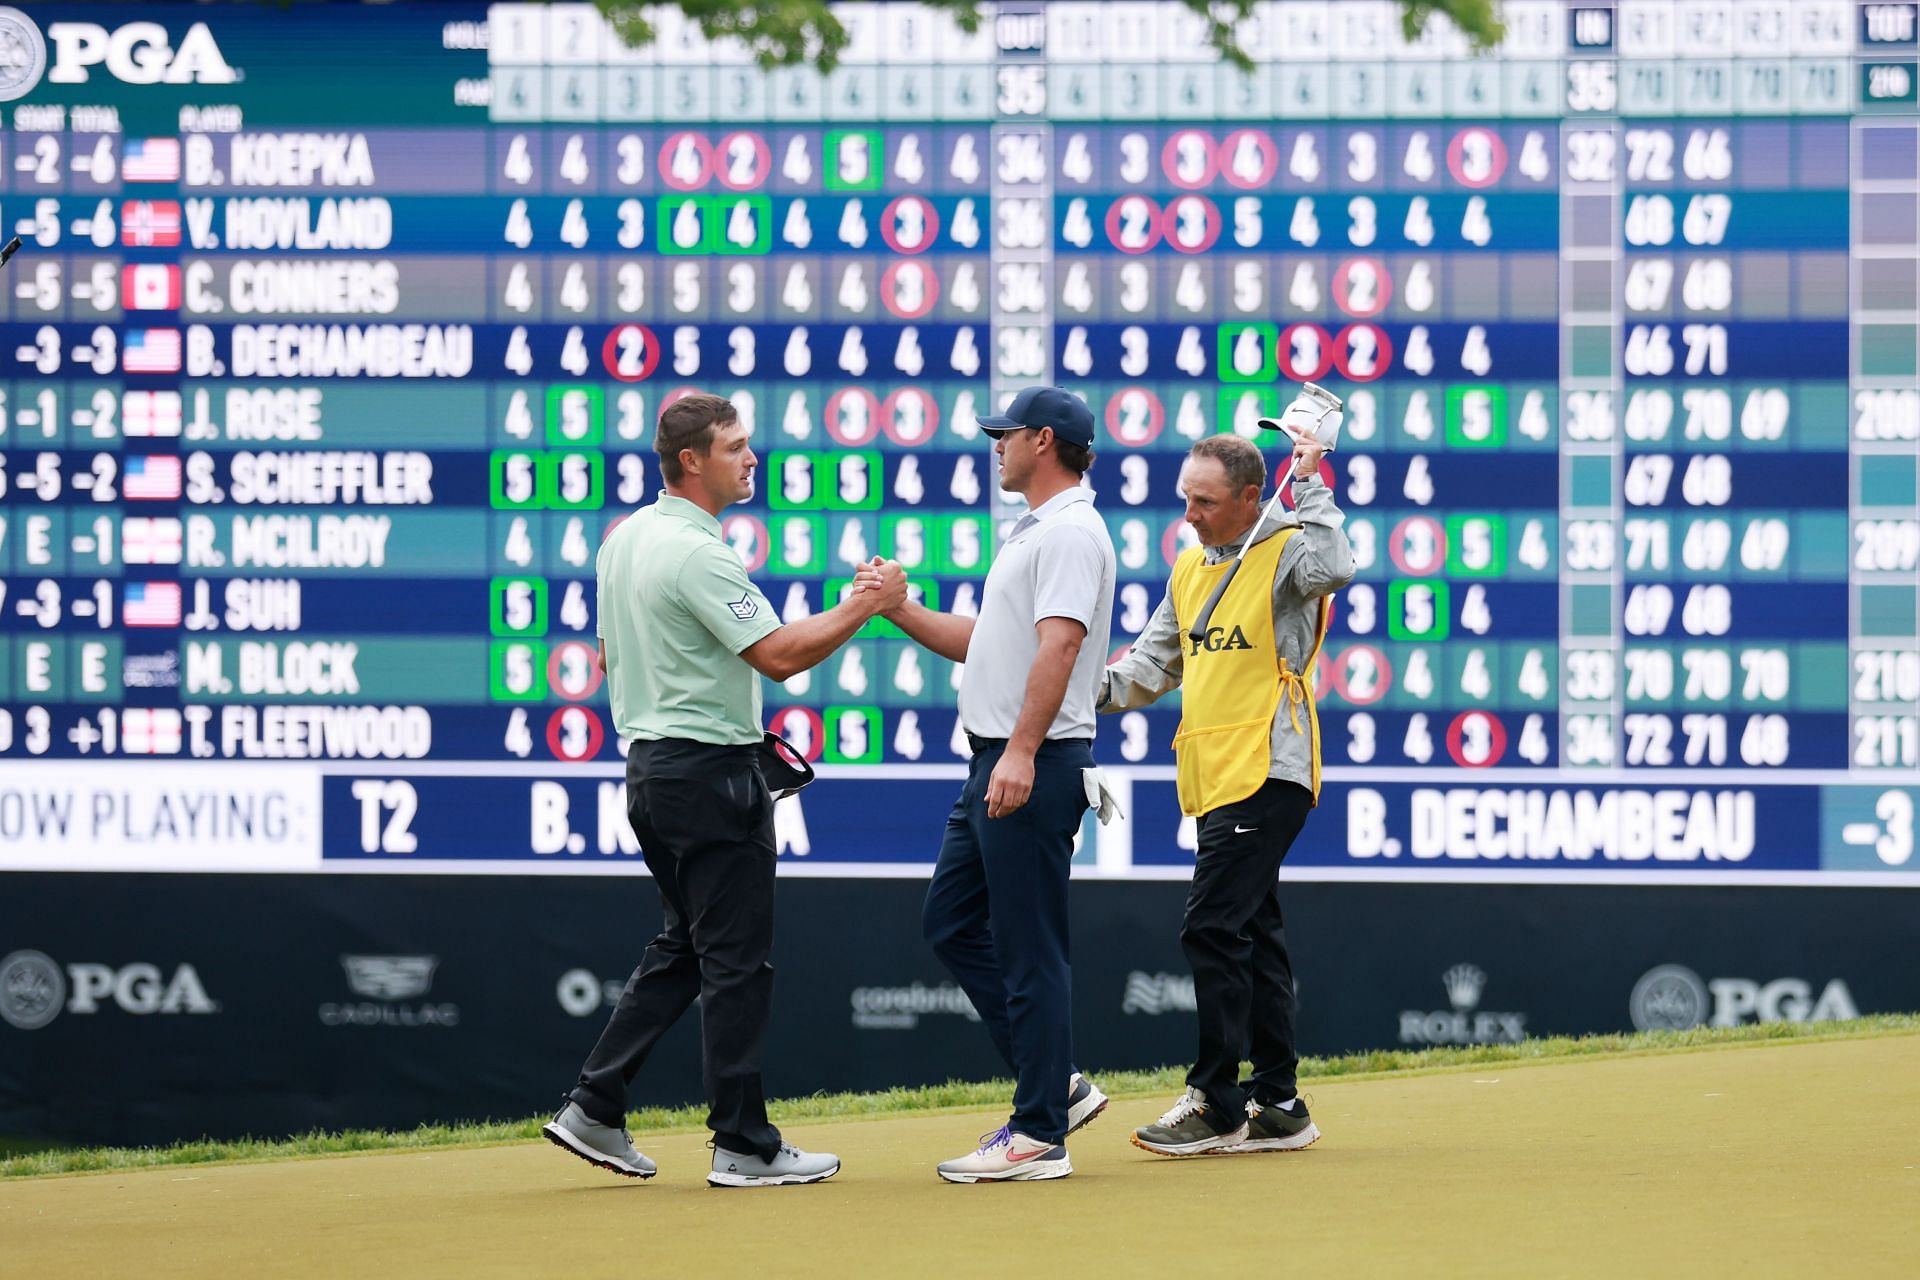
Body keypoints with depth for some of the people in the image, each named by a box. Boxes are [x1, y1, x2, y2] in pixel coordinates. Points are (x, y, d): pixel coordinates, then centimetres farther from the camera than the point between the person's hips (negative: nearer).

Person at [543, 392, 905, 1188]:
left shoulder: (625, 538, 11)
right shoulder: (695, 552, -19)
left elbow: (612, 655, 20)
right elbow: (780, 655, -22)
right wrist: (864, 605, -14)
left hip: (649, 762, 10)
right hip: (711, 772, -10)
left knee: (682, 948, 16)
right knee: (736, 960, -4)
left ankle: (595, 1109, 13)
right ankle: (744, 1146, -1)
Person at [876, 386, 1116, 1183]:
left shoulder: (1070, 532, -13)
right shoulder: (1034, 533, 21)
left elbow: (1060, 642, -24)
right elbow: (979, 642, 28)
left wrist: (1022, 752, -32)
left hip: (1036, 767, -11)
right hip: (995, 763, 11)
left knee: (1028, 949, -8)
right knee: (952, 922, 14)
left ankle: (1040, 1134, -4)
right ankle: (1052, 1084, 17)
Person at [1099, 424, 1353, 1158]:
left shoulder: (1284, 554, -8)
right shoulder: (1190, 567, 17)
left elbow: (1332, 569, -32)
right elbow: (1155, 661, 23)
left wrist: (1309, 486, -25)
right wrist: (1098, 691, 6)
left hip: (1266, 773, -9)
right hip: (1216, 779, 9)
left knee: (1213, 927, -14)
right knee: (1252, 937, 11)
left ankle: (1217, 1105, -10)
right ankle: (1278, 1107, 16)